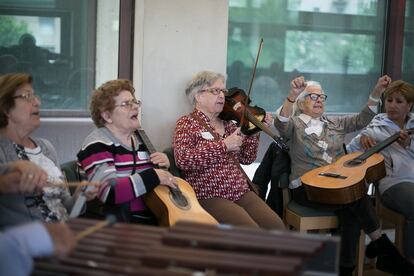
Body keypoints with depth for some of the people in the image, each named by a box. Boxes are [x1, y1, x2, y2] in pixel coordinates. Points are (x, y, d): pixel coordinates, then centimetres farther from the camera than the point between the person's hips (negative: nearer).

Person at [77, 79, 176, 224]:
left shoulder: (140, 139, 15)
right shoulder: (98, 145, -8)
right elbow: (109, 193, -23)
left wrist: (164, 165, 4)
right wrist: (154, 177, -20)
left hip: (157, 220, 8)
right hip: (122, 226, -8)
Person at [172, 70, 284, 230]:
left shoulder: (228, 124, 18)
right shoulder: (186, 123, 1)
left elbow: (247, 158, 17)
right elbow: (182, 159, -17)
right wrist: (223, 145, -17)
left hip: (241, 192, 6)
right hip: (210, 197, -6)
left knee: (277, 227, -17)